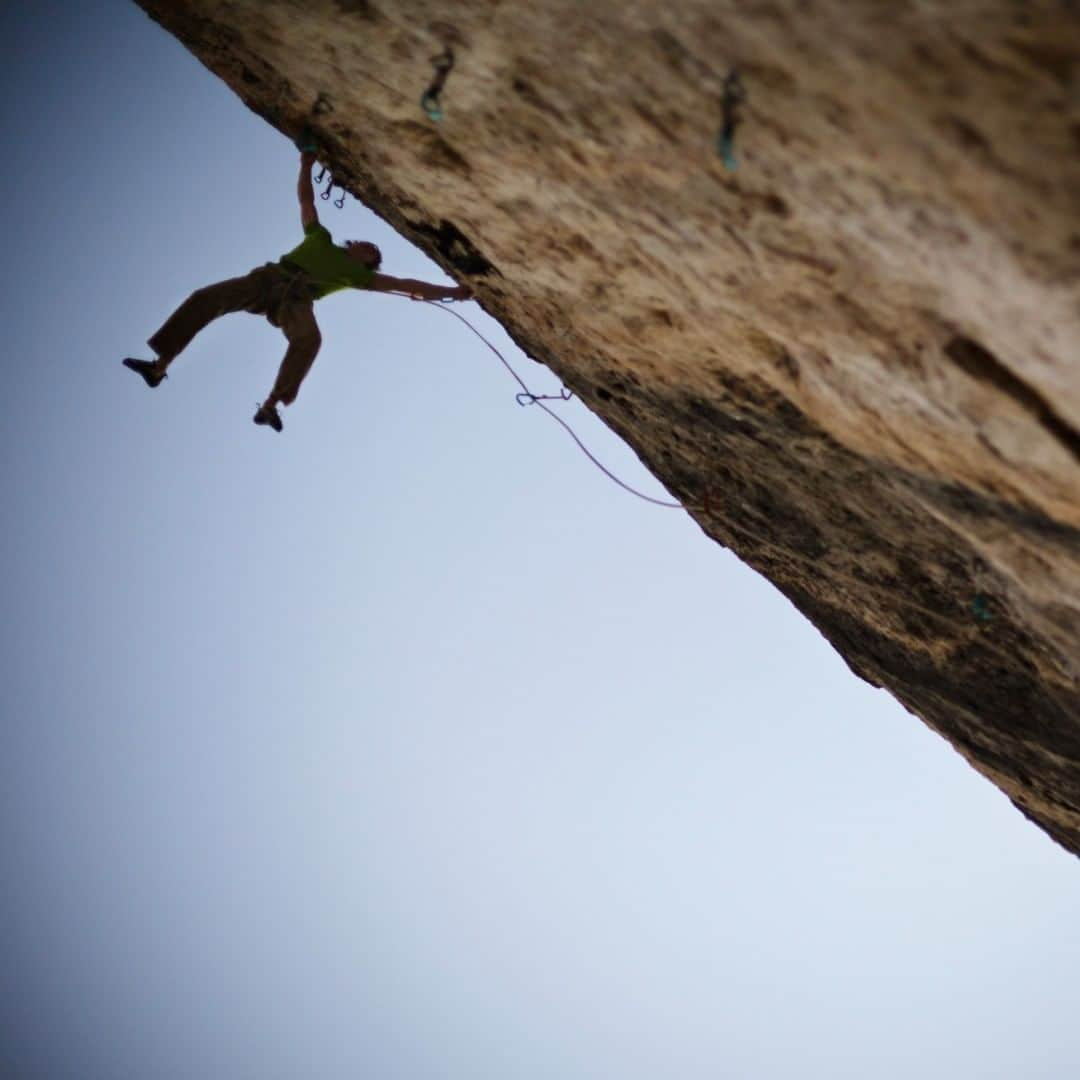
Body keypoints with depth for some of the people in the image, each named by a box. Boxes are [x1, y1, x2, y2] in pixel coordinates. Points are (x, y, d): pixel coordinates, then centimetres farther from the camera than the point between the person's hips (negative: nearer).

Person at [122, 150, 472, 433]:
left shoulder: (358, 275, 24)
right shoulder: (321, 238, 32)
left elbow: (403, 284, 18)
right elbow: (306, 199, 32)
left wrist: (450, 291, 12)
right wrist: (306, 164, 22)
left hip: (295, 299, -2)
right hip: (268, 279, 2)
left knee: (309, 338, -37)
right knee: (204, 298, -17)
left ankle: (269, 407, -46)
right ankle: (159, 367, -15)